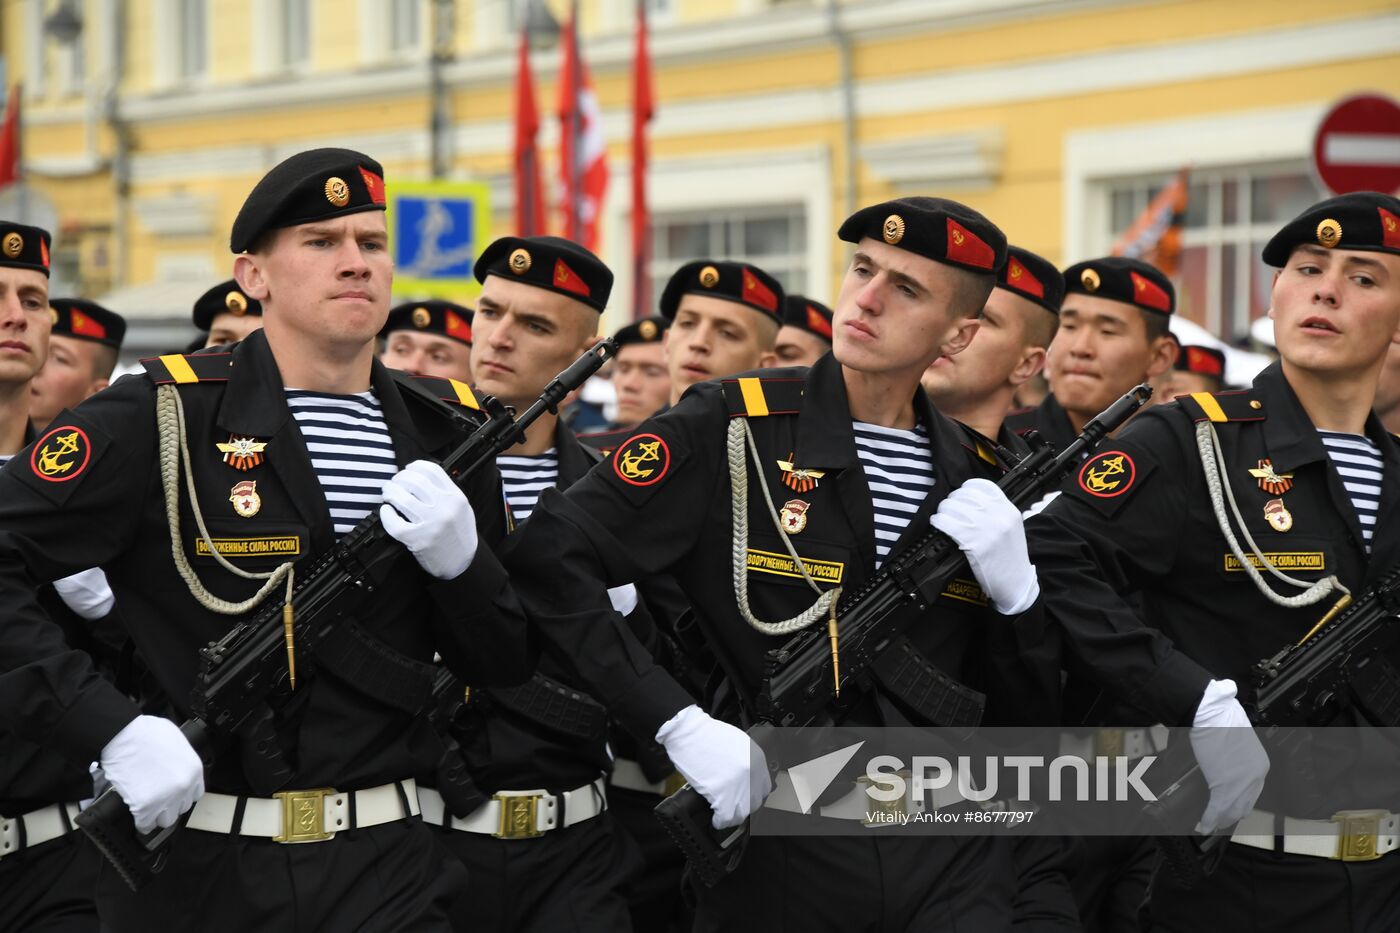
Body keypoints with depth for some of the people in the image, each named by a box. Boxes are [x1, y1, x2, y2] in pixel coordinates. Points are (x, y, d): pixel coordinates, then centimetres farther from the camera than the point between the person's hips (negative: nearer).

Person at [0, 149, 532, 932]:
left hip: (384, 868, 3)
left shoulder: (443, 444, 8)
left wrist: (462, 562, -9)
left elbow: (506, 666, 12)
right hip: (195, 869, -3)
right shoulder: (160, 421, -7)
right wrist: (112, 728, -22)